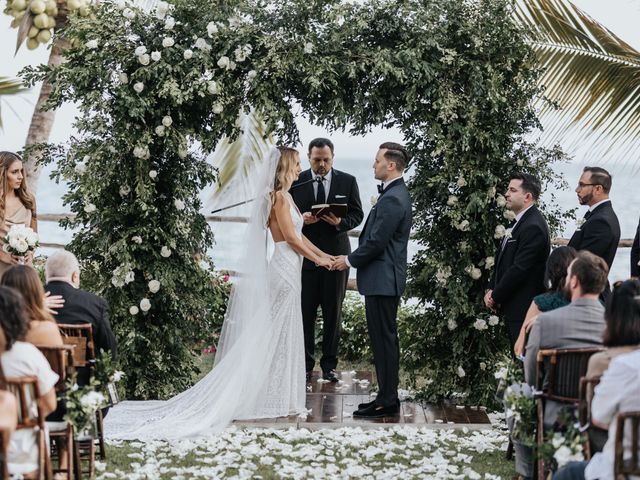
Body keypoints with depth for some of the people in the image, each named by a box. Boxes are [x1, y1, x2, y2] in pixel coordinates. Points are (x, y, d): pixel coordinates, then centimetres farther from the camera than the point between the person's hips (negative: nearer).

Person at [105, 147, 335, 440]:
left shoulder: (284, 196, 16)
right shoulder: (279, 197, -13)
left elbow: (297, 235, 21)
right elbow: (291, 238, -15)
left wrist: (323, 254, 18)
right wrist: (317, 259, -6)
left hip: (287, 271, 9)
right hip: (285, 269, -9)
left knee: (282, 337, 10)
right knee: (281, 336, -5)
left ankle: (279, 400, 14)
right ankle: (278, 402, -1)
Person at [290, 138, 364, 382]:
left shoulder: (348, 182, 3)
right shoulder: (296, 182, 1)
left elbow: (357, 214, 5)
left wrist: (341, 222, -16)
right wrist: (301, 218, -17)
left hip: (336, 254, 1)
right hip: (305, 255, -1)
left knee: (333, 313, 7)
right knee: (305, 312, 2)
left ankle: (329, 364, 16)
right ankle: (305, 363, 11)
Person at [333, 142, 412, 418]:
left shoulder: (392, 199, -18)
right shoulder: (395, 194, 14)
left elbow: (376, 241, -20)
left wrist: (350, 260, -7)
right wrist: (353, 258, 14)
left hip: (382, 280, -10)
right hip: (384, 279, 10)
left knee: (384, 340, -5)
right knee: (384, 340, 13)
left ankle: (387, 401, 0)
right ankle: (387, 397, 19)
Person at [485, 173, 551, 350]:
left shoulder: (533, 227, -17)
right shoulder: (519, 222, 14)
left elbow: (519, 268, -20)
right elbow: (502, 259, 18)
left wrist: (496, 297, -11)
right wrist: (491, 290, 5)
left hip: (525, 310, -10)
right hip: (514, 309, 10)